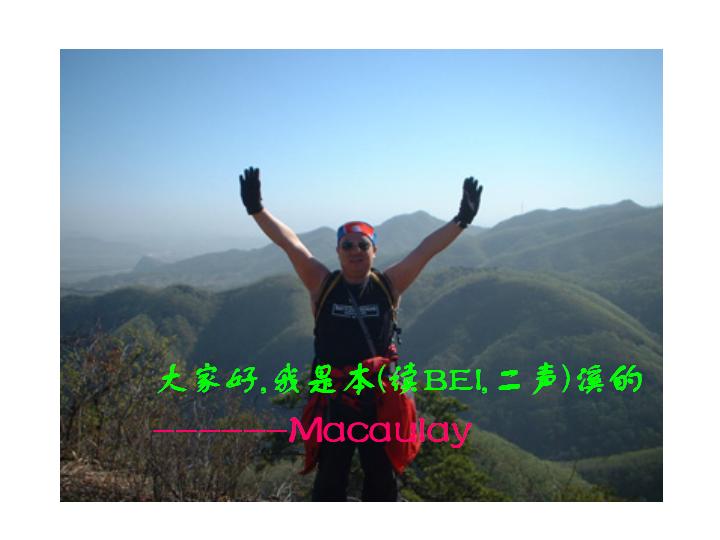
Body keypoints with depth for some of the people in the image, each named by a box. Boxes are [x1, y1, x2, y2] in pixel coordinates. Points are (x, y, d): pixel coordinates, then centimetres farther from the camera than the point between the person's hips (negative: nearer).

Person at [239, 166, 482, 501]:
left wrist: (461, 220, -14)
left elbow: (426, 250, -7)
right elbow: (289, 243, -10)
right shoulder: (322, 284, -2)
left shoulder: (389, 285, 0)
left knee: (382, 477, 16)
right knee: (329, 479, 12)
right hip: (333, 398, -1)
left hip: (380, 398, 1)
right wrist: (257, 210, -19)